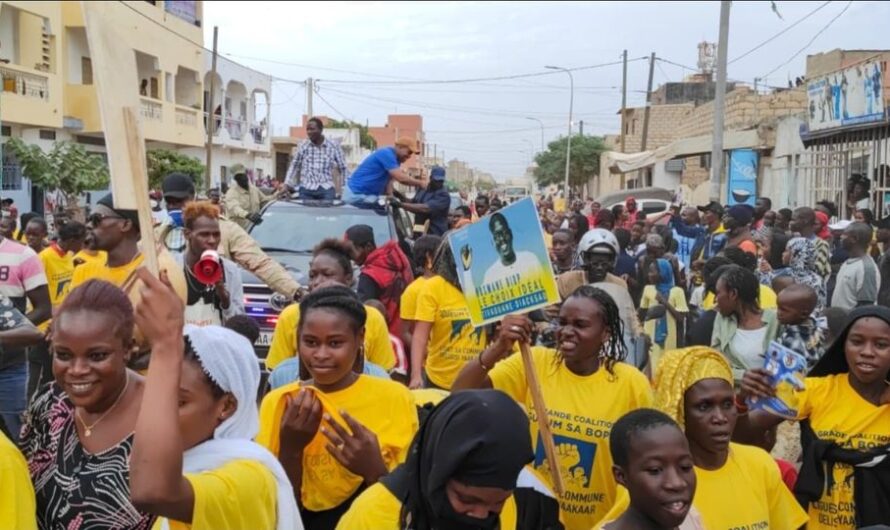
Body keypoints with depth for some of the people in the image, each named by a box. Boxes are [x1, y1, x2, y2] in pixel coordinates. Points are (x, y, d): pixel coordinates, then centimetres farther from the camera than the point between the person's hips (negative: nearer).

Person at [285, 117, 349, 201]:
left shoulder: (334, 146, 4)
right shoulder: (303, 146, 7)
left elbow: (343, 168, 9)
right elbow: (294, 166, 15)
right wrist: (287, 185, 9)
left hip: (326, 190, -1)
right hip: (306, 190, 1)